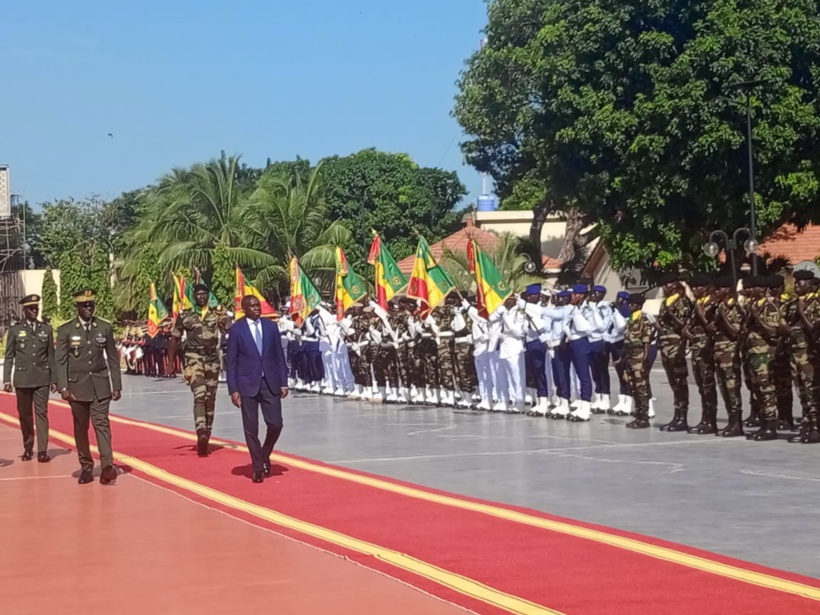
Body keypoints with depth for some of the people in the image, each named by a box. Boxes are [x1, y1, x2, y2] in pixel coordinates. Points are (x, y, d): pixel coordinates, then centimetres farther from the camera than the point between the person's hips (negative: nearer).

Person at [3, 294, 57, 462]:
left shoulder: (46, 329, 8)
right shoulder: (15, 330, 4)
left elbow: (51, 356, 9)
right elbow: (9, 357, 4)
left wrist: (54, 379, 5)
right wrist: (6, 380, -4)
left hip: (42, 379, 0)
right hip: (22, 379, 0)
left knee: (41, 413, -5)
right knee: (24, 414, 6)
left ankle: (42, 451, -8)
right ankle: (28, 448, 17)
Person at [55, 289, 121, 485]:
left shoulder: (105, 328, 4)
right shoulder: (65, 330, 0)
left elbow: (112, 359, 6)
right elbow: (60, 361, -2)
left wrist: (116, 386, 3)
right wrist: (63, 387, -11)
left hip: (100, 386, 0)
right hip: (77, 386, 0)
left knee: (102, 424, -10)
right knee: (81, 428, 6)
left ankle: (107, 466, -19)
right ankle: (86, 467, 13)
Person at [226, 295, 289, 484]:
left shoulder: (271, 326, 6)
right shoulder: (236, 330, -3)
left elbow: (279, 356, 8)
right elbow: (231, 361, -2)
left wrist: (283, 383, 3)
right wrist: (233, 389, -7)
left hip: (270, 383, 2)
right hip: (248, 385, -2)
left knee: (275, 424, -3)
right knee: (251, 428, 1)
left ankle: (264, 455, 24)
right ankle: (258, 467, 12)